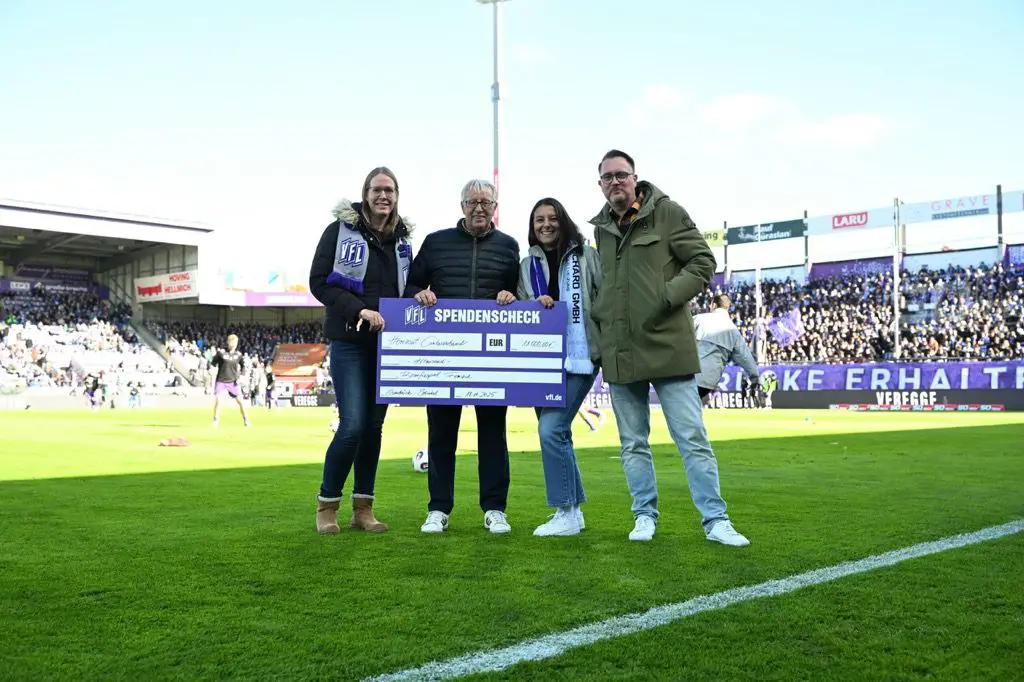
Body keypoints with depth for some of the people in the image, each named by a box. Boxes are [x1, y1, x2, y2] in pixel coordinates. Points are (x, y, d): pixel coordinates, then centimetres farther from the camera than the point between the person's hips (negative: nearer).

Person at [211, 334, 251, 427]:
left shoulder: (238, 355, 1)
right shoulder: (221, 352, -7)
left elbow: (243, 366, 13)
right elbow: (213, 364, -1)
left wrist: (241, 375, 0)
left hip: (233, 382, 2)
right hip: (221, 381, -2)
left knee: (241, 400, 0)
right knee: (217, 400, -10)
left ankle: (246, 420, 12)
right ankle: (216, 421, 3)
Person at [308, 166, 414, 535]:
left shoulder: (401, 239, 12)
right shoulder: (340, 230, -2)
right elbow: (319, 282, -6)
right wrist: (360, 310, -17)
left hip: (388, 343, 5)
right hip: (350, 341, -5)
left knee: (374, 425, 7)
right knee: (353, 425, -12)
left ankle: (363, 508, 16)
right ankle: (327, 505, 7)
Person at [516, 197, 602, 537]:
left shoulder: (586, 256, 2)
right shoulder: (527, 265, 14)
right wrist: (536, 303, -11)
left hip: (579, 357, -5)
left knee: (551, 430, -15)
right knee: (557, 433, 9)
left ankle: (566, 514, -3)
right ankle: (573, 509, 22)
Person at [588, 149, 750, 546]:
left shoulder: (667, 212, -1)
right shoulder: (600, 228, 13)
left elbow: (703, 262, -3)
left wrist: (667, 297, -14)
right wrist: (597, 319, 8)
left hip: (667, 346, -5)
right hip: (619, 353, 5)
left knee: (693, 439, -2)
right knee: (633, 443, 11)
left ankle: (715, 520, 6)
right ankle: (645, 516, 23)